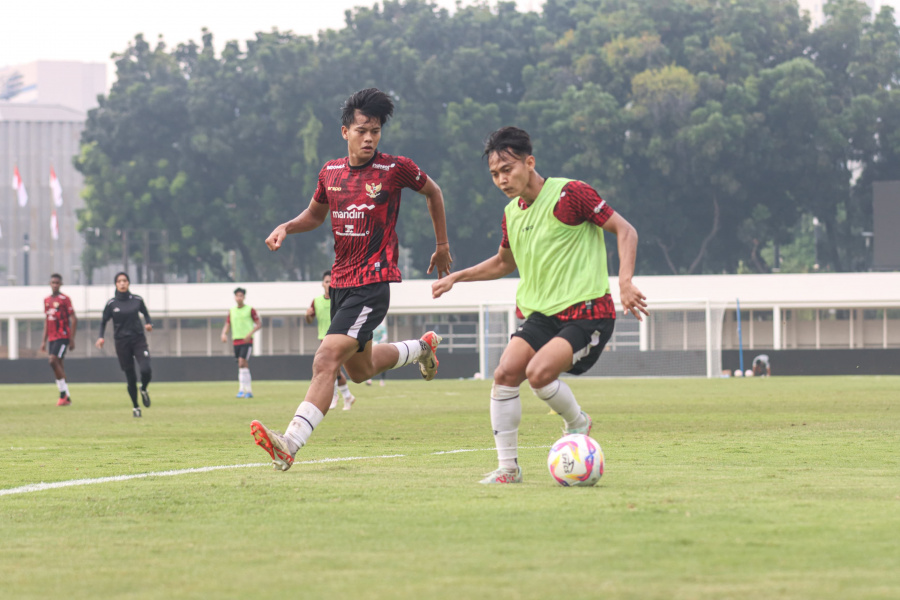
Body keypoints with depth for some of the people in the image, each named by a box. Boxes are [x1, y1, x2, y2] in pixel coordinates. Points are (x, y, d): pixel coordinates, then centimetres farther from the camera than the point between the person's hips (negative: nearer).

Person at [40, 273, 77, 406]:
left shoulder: (64, 299, -6)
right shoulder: (47, 300, 14)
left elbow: (74, 319, -7)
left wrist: (72, 339, -12)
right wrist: (44, 341, 19)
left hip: (63, 336, -7)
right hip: (52, 338, 7)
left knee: (54, 361, -20)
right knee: (58, 365, 6)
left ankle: (63, 394, -13)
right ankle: (66, 397, 11)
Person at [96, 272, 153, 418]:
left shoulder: (137, 300, 3)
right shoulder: (111, 303, 0)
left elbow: (145, 313, 17)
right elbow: (104, 321, 7)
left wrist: (149, 324, -3)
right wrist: (101, 337, -8)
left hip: (139, 340, 0)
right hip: (122, 342, 0)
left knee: (146, 370, -19)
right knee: (130, 377, 1)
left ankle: (144, 390, 16)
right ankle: (135, 407, 18)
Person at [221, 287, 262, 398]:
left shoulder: (250, 309, -2)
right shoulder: (232, 311, 13)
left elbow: (259, 324, -2)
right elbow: (227, 324, 17)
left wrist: (250, 333, -18)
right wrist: (224, 333, -4)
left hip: (247, 340, -5)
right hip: (236, 341, 5)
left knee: (242, 363, -18)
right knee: (244, 365, 7)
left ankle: (242, 389, -17)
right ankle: (249, 391, 11)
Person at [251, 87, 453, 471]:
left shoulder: (396, 169, -7)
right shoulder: (330, 172, 7)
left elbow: (432, 192, 12)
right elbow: (315, 215, 24)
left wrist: (442, 246, 19)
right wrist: (286, 228, 2)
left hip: (372, 284, -7)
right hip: (340, 281, 7)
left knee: (326, 360, -22)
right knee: (359, 370, 23)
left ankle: (290, 444, -31)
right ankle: (422, 347, 50)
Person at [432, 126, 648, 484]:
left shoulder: (569, 194, -12)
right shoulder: (512, 213, 11)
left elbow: (625, 230, -10)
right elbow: (504, 262, 31)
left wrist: (625, 282, -23)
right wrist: (455, 277, 21)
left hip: (587, 312, -7)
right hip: (542, 313, 7)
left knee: (538, 373, -26)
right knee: (505, 373, -12)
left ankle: (578, 424, 5)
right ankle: (508, 467, -1)